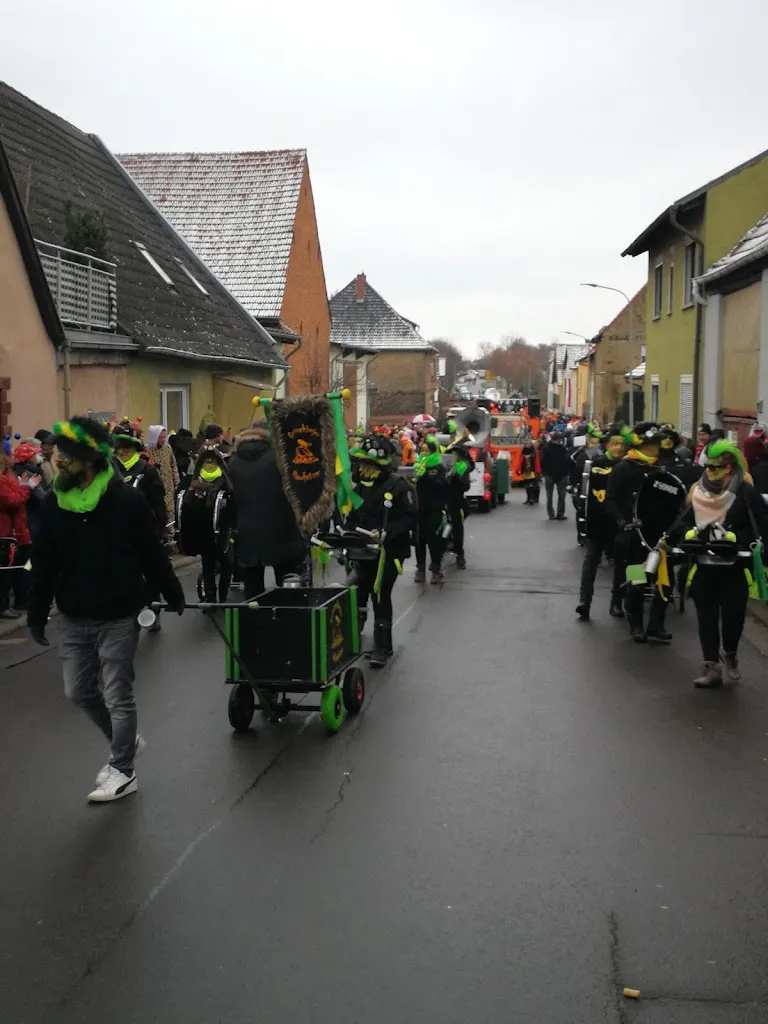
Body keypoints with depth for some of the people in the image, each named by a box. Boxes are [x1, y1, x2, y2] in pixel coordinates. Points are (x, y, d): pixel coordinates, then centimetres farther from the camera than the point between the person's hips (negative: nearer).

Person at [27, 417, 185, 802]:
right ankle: (124, 741, 36)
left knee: (118, 695, 4)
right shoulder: (54, 503, -1)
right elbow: (44, 564, 5)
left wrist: (174, 596, 3)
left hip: (118, 617, -5)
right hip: (73, 619, 5)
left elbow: (152, 555, -6)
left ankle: (123, 770, 18)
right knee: (78, 691, 13)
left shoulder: (126, 500, -14)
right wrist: (36, 614, 5)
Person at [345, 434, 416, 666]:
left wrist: (385, 533, -27)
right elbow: (353, 517, 12)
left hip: (389, 552, -5)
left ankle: (382, 647, 13)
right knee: (356, 595, 5)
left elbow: (410, 519, -17)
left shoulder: (399, 486, -13)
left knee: (380, 597, 0)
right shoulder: (360, 485, 7)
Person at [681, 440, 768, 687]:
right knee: (706, 616, 4)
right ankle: (712, 667, 12)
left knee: (733, 615, 0)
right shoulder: (698, 491, 4)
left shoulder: (746, 492, -9)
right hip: (704, 564, 4)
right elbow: (687, 521, 14)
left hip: (735, 566, -4)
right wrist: (689, 533, -7)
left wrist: (733, 537, -23)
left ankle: (730, 655, 30)